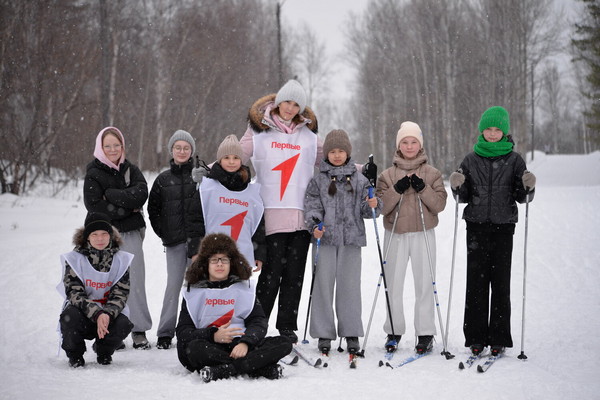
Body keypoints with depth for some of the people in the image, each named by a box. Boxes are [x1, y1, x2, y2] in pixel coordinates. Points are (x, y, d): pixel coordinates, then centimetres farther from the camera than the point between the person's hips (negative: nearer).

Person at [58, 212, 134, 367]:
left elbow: (120, 295, -6)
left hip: (110, 313, 2)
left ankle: (104, 351, 7)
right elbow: (75, 294, -15)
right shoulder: (74, 259, -6)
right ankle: (74, 354, -2)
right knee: (70, 317, -35)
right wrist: (97, 314, -32)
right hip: (82, 311, -2)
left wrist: (107, 314, -28)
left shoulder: (121, 260, 0)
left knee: (123, 324, -30)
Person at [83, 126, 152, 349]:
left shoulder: (131, 170, 11)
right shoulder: (94, 173, 2)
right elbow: (94, 205, -9)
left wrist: (112, 195, -12)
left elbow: (141, 194, -6)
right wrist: (126, 208, -9)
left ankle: (139, 331, 4)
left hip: (131, 233, 2)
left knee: (134, 281, -1)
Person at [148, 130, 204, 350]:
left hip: (198, 238, -2)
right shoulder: (163, 179, 12)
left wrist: (202, 235, -5)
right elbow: (153, 208, 18)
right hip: (174, 240, 2)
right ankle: (165, 333, 4)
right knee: (173, 284, -1)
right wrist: (162, 232, 7)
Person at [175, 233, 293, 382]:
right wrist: (213, 335, -17)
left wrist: (245, 342, -18)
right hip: (209, 347, -2)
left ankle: (224, 370, -38)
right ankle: (263, 367, -36)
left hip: (239, 346, 2)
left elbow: (258, 321, 5)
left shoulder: (244, 288, 18)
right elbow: (183, 331, 2)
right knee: (194, 347, -37)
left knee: (284, 343, -21)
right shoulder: (193, 292, 13)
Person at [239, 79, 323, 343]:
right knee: (272, 270, -9)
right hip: (272, 213, -3)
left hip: (302, 214, 3)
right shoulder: (259, 131, 7)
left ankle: (288, 326, 13)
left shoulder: (308, 135, 15)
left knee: (295, 273, 4)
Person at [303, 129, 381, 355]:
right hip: (326, 239, 0)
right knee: (324, 285, 0)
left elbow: (365, 210, 11)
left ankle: (351, 333, 9)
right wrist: (315, 224, -17)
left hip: (351, 238, 1)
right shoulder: (318, 180, 7)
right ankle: (324, 334, 7)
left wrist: (372, 206, -11)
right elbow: (312, 206, 1)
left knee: (349, 285, 2)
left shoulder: (359, 180, 10)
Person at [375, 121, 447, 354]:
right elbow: (381, 206, 0)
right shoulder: (388, 175, 8)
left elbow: (440, 204, 0)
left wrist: (422, 189, -13)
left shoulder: (432, 174, 7)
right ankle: (394, 332, 13)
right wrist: (397, 190, -14)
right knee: (393, 285, 3)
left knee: (424, 284, -3)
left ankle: (425, 333, 3)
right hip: (395, 235, 1)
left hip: (423, 234, -1)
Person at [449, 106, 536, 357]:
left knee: (501, 282, 0)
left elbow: (521, 196, 3)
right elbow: (464, 197, 11)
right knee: (476, 281, -2)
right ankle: (476, 338, 3)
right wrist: (457, 187, -9)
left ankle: (498, 338, 5)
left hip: (503, 226, -1)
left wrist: (528, 187, -18)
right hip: (477, 226, 1)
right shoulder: (471, 160, 9)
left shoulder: (513, 160, 5)